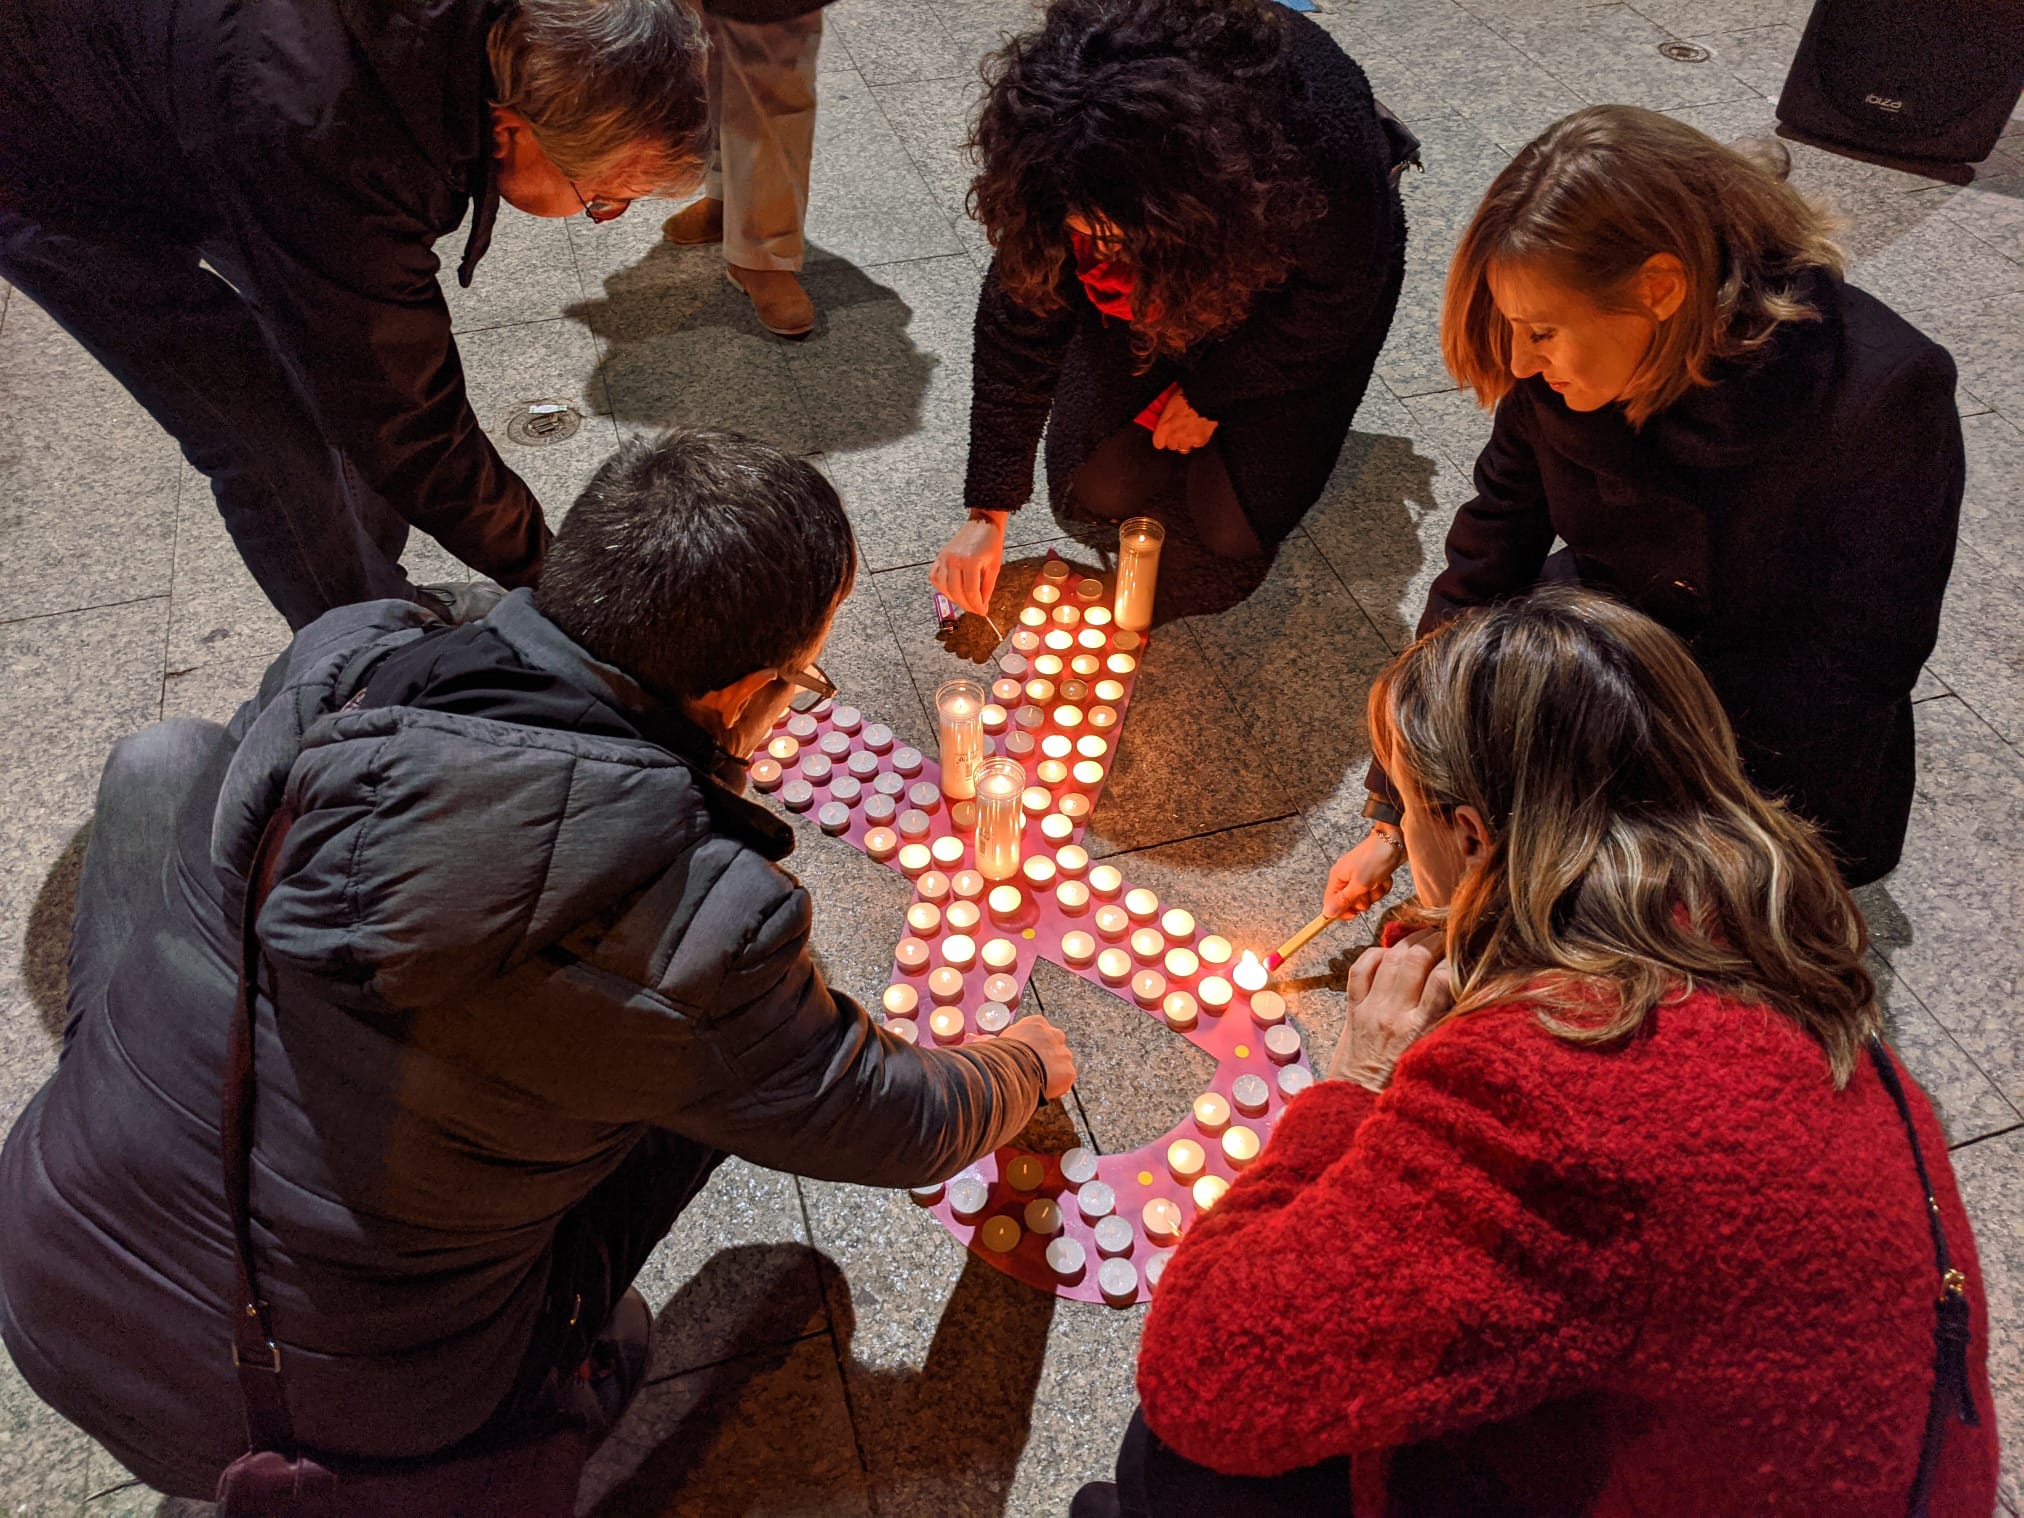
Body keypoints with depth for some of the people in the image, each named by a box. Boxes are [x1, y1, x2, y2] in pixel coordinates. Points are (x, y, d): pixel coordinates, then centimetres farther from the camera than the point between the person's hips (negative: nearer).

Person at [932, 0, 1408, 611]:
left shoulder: (1326, 134, -43)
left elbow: (1334, 303, -22)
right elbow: (1020, 314, -23)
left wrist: (1212, 394, -12)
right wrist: (987, 513, -22)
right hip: (1151, 290, 2)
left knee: (1236, 528, -4)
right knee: (1094, 490, -1)